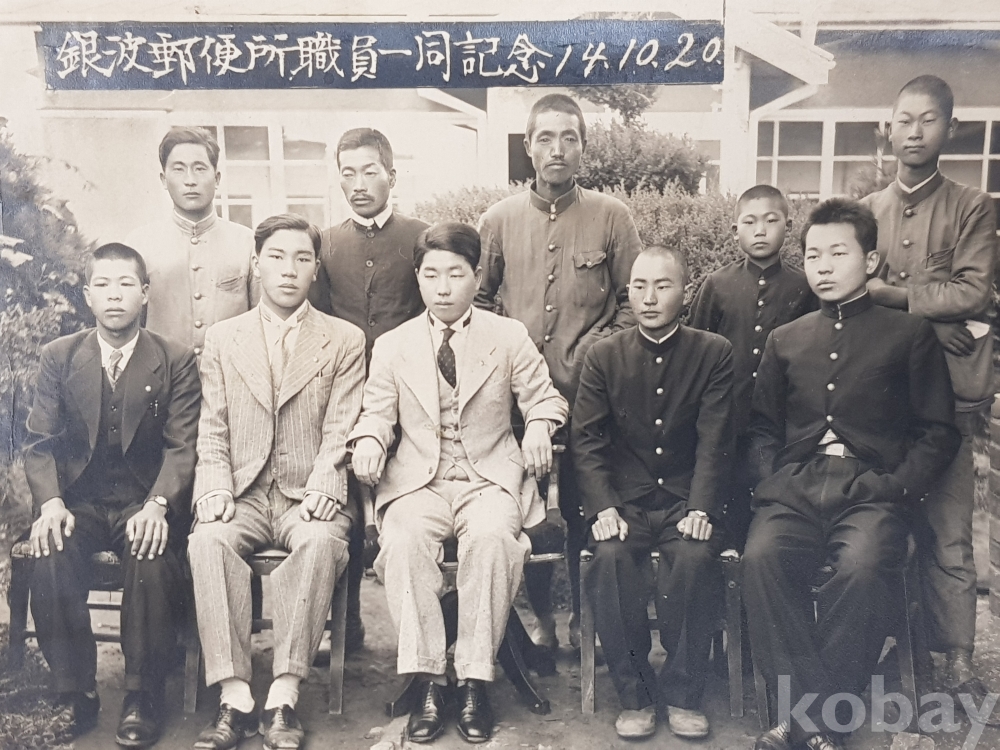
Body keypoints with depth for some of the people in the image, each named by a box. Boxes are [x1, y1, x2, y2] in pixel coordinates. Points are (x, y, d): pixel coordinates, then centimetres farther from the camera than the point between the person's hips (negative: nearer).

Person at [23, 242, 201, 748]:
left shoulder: (176, 361, 2)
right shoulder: (59, 356, 8)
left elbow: (181, 446, -5)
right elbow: (40, 442, 4)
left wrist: (157, 506, -22)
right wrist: (50, 503, -14)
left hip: (145, 502, -2)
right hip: (78, 501, 2)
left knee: (153, 562, -31)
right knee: (50, 560, -27)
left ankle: (142, 699, -11)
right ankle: (74, 695, -7)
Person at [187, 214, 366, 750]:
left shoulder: (345, 341, 9)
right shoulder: (222, 338, 15)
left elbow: (340, 432, 0)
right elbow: (212, 431, 9)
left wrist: (320, 492, -17)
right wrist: (215, 490, -9)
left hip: (308, 498, -1)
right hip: (242, 495, 2)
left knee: (319, 541, -34)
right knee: (208, 539, -30)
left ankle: (283, 698, -29)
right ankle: (235, 698, -26)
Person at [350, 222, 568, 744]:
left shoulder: (510, 337, 9)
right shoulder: (392, 345, 11)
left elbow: (544, 397, 11)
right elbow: (377, 411, 10)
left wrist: (540, 426, -12)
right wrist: (369, 440, -12)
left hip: (490, 478, -1)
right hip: (417, 480, 1)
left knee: (491, 536, -34)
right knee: (402, 539, -31)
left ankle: (475, 681, -20)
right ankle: (428, 681, -20)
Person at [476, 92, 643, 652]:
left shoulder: (612, 217, 1)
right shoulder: (500, 219, 6)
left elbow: (633, 301, 5)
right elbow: (480, 299, 13)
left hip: (588, 394, -1)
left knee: (585, 510, 5)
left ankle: (583, 618, 22)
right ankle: (541, 616, 25)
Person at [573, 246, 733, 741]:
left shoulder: (714, 353, 3)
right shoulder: (604, 356, 5)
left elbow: (714, 441, -3)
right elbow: (587, 439, 0)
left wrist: (700, 508, -17)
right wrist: (603, 507, -14)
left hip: (686, 499, 0)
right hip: (624, 499, 1)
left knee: (695, 558, -30)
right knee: (610, 557, -28)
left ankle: (682, 693, -9)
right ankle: (634, 695, -10)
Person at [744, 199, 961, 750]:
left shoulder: (909, 335, 11)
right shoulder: (785, 341, 19)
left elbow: (938, 432, 7)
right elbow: (762, 428, 18)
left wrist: (897, 488, -7)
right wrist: (770, 484, 1)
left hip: (871, 488, -2)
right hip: (796, 488, 3)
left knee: (862, 567, -33)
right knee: (761, 557, -29)